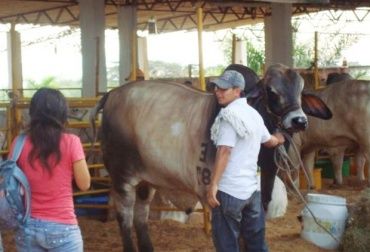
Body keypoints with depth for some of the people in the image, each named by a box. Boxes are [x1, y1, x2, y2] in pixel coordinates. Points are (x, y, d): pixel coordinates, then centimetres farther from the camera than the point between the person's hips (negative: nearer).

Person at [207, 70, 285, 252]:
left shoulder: (230, 114, -12)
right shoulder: (253, 113, 14)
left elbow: (224, 151, -21)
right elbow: (269, 141, 30)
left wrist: (213, 185, -23)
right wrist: (278, 139, 53)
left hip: (229, 190, -8)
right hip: (252, 188, 8)